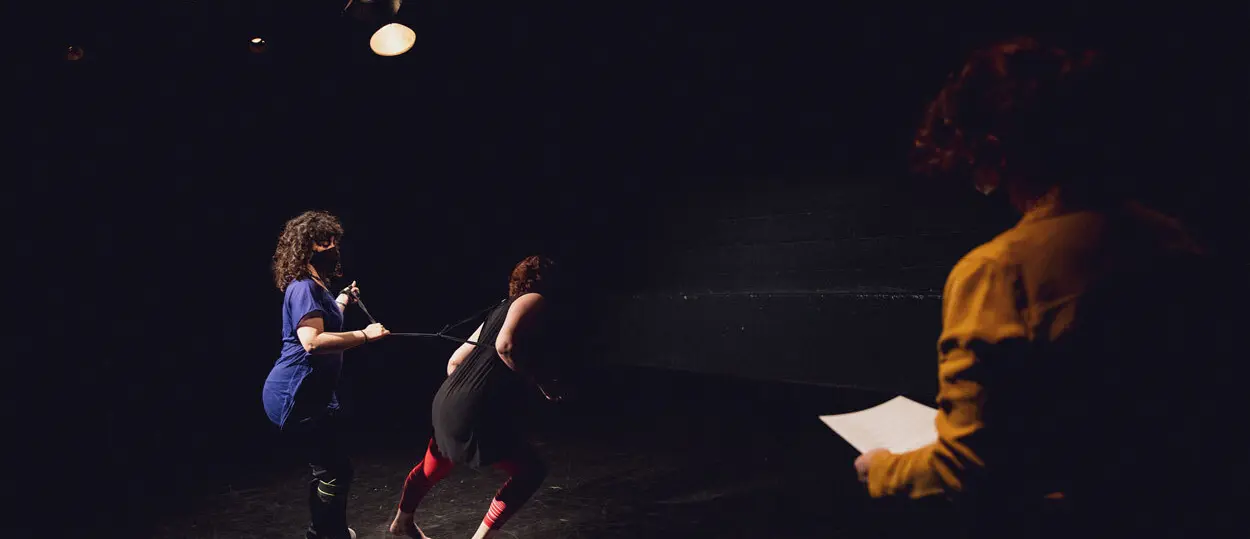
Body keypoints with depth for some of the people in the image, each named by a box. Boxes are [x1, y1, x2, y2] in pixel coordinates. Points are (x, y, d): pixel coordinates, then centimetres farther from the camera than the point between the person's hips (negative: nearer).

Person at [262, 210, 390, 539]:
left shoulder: (315, 285, 15)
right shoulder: (303, 287, -19)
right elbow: (312, 341, -33)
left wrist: (343, 301, 41)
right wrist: (364, 335, -32)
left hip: (309, 395, 11)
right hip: (295, 396, -11)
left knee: (327, 469, 22)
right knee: (336, 473, -7)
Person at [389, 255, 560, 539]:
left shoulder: (500, 310, 21)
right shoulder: (534, 301, -4)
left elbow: (455, 360, 24)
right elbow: (505, 346, -24)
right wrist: (538, 381, -13)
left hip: (450, 405, 10)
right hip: (477, 411, -10)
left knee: (433, 468, 32)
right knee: (530, 471, 2)